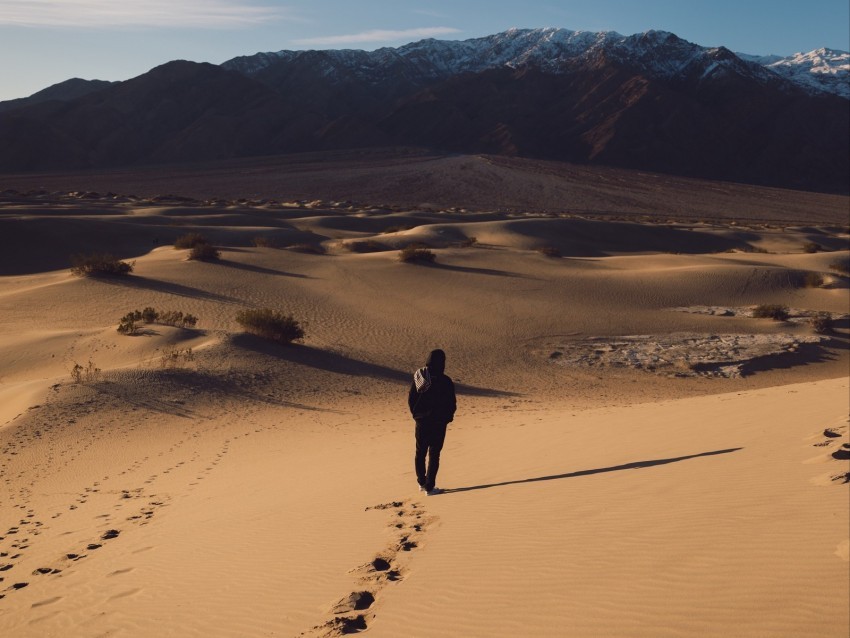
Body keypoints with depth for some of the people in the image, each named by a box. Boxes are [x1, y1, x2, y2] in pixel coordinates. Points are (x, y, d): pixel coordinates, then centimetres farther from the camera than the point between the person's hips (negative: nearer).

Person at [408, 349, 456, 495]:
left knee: (420, 453, 18)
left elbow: (411, 399, 3)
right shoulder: (445, 381, -14)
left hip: (421, 421, 4)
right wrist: (447, 417, 9)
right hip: (438, 423, -4)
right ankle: (430, 487, 4)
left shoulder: (418, 378, -2)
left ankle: (422, 483, 27)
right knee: (434, 455, 3)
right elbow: (452, 403, -9)